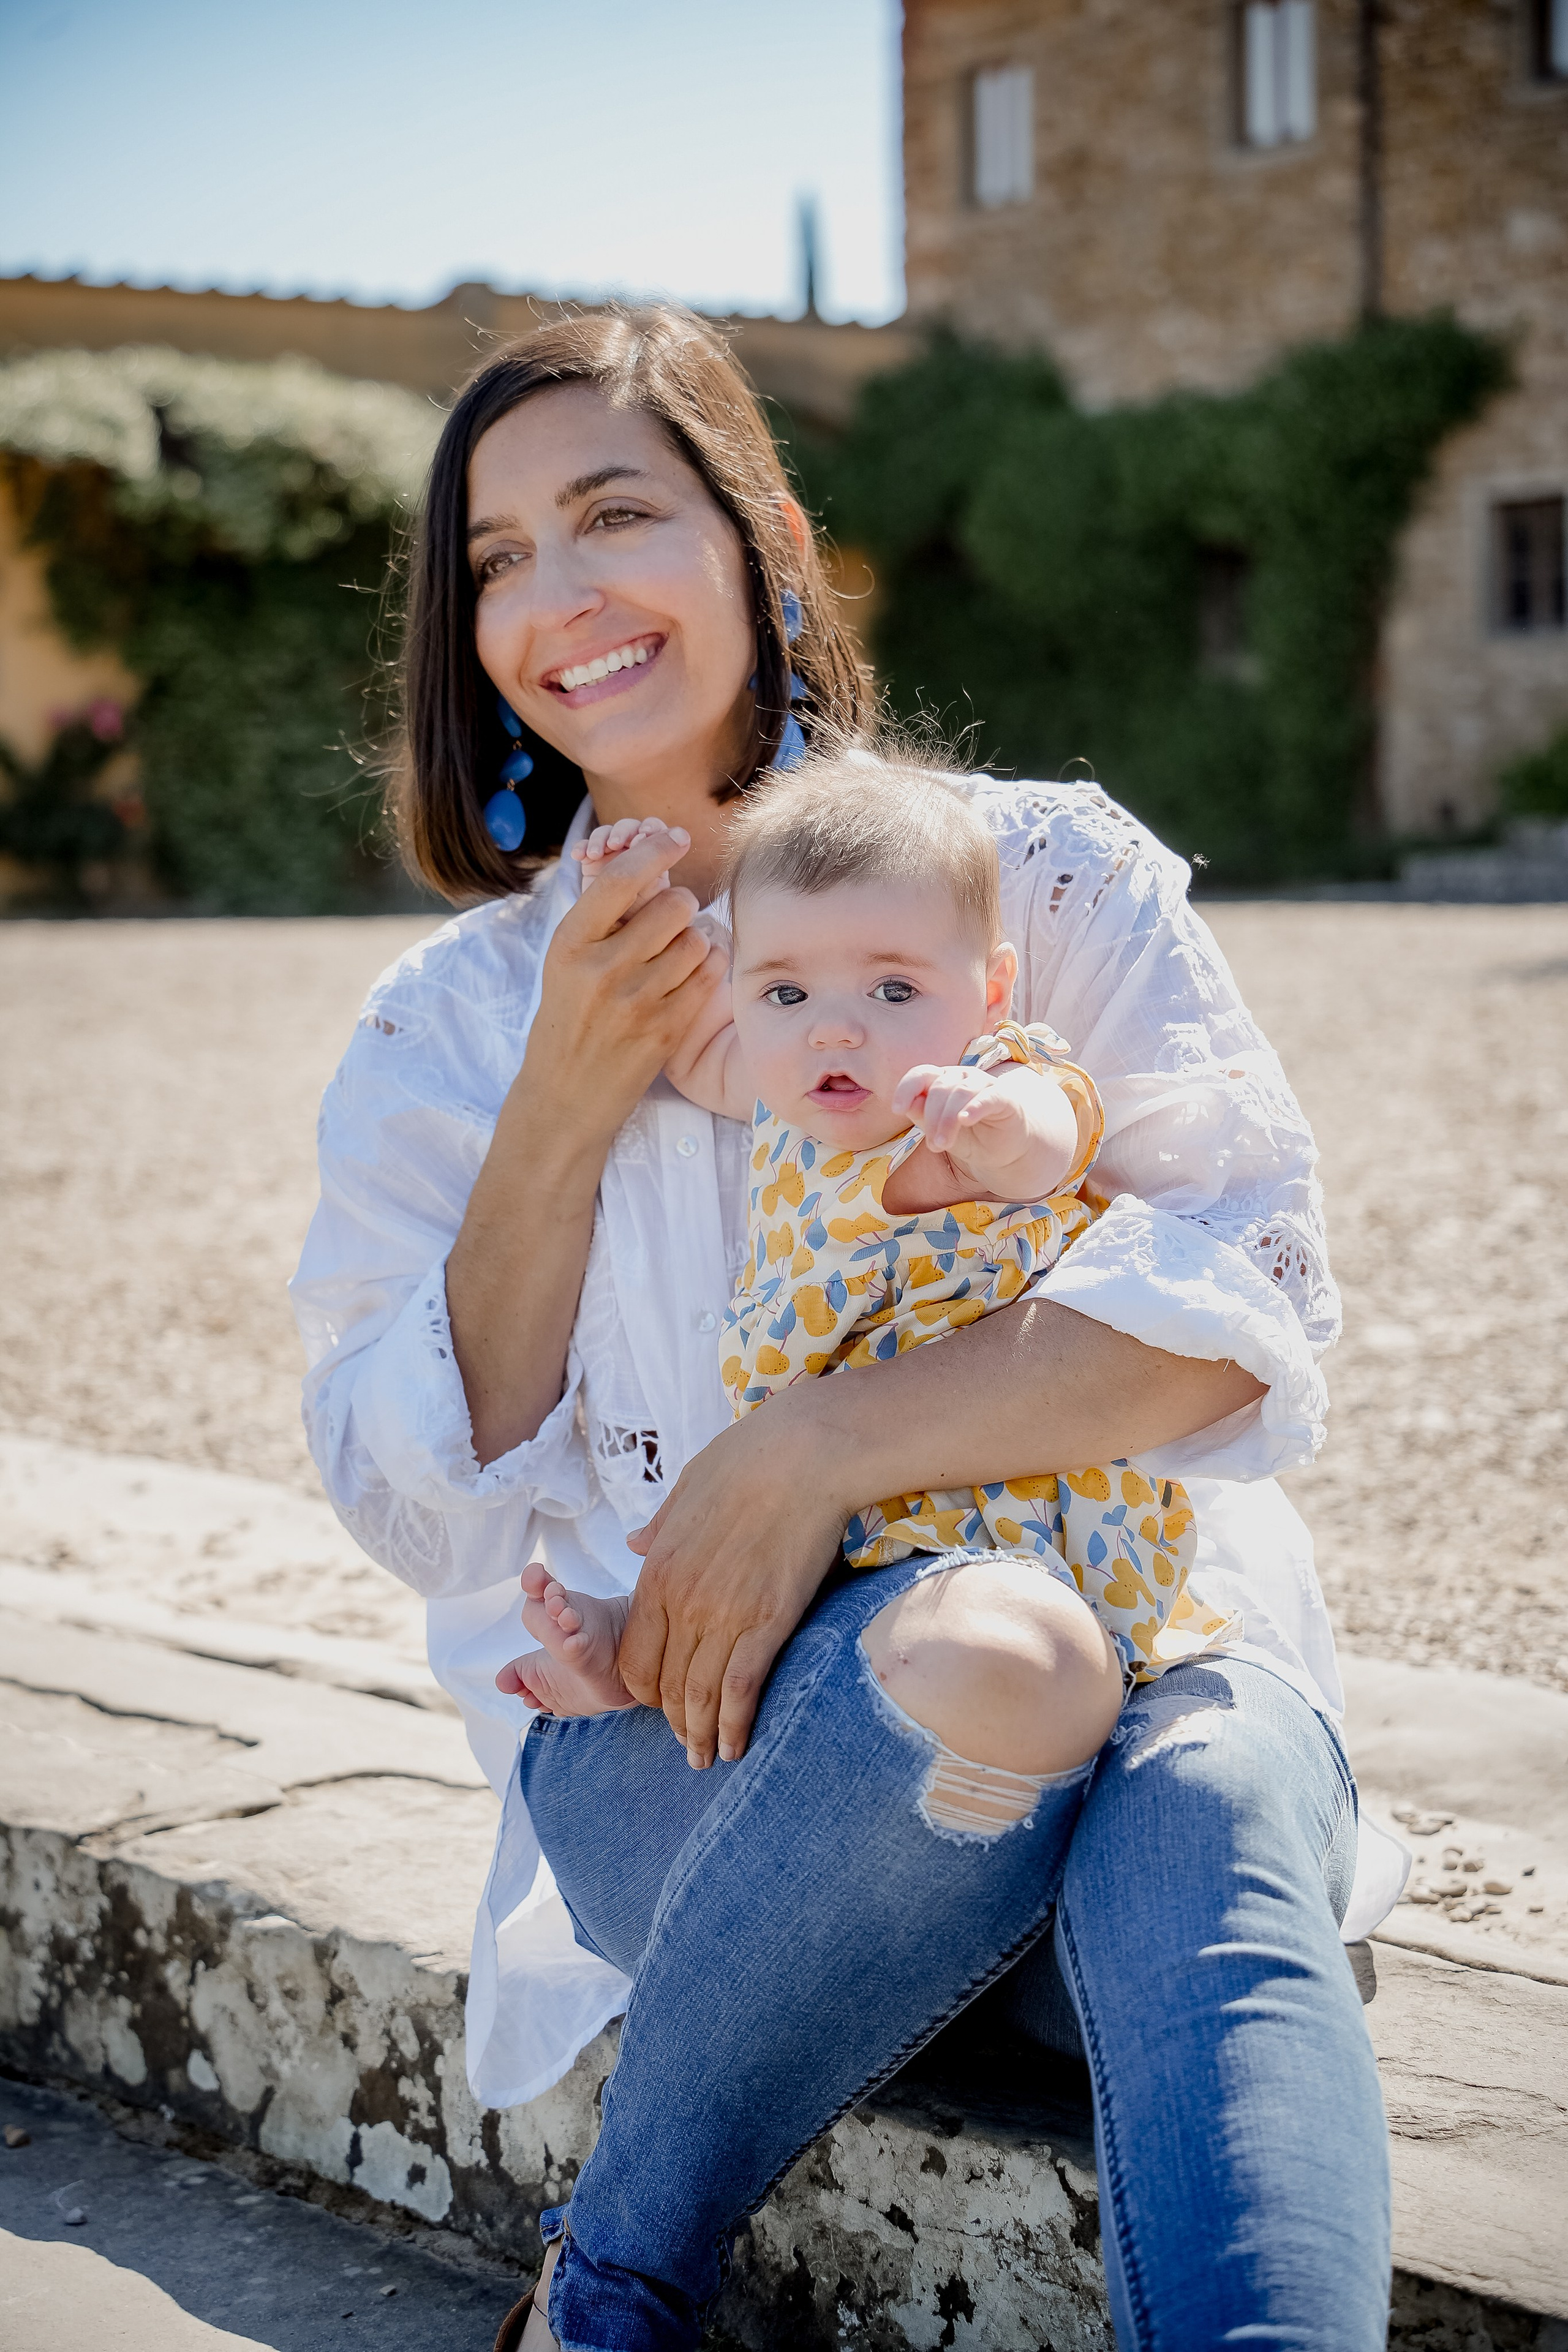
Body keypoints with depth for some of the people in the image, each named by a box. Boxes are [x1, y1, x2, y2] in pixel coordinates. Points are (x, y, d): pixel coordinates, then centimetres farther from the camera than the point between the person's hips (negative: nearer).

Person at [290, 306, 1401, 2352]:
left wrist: (824, 1448, -21)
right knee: (953, 1662, -35)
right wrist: (564, 1118, -9)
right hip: (676, 1730, 1)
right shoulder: (454, 1020, 9)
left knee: (1207, 1820, -35)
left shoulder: (1045, 873, 4)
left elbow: (1252, 1292, -10)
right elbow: (424, 1513, 3)